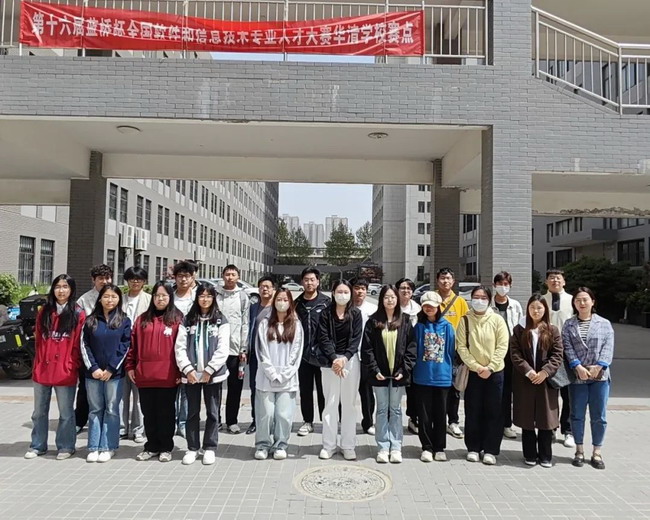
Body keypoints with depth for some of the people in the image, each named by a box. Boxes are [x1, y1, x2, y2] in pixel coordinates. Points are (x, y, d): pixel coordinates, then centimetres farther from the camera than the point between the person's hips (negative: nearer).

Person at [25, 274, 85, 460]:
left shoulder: (78, 314, -4)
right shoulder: (44, 312, 8)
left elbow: (78, 344, -5)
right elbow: (38, 340, 11)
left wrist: (73, 367, -7)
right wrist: (39, 364, 7)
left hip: (65, 372, -4)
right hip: (42, 370, 4)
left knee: (66, 413, 7)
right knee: (39, 411, 16)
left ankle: (65, 447, 21)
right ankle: (38, 446, 31)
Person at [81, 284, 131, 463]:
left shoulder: (124, 321, 2)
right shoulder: (90, 320, 6)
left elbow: (124, 347, -3)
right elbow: (84, 345, 2)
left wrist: (111, 369, -10)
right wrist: (93, 368, -8)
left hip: (115, 373, -2)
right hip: (93, 373, 2)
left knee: (111, 410, 3)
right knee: (95, 410, 9)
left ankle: (108, 447, 11)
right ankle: (94, 447, 16)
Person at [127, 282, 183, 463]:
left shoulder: (177, 319, -2)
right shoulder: (142, 319, 9)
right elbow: (133, 344, 9)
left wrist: (180, 371, -8)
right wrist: (130, 366, 4)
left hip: (168, 376, -3)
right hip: (144, 376, 4)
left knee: (166, 413, 8)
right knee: (149, 413, 13)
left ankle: (166, 448, 21)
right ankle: (152, 446, 27)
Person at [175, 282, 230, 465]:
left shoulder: (221, 321, 1)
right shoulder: (188, 320, 6)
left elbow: (223, 349, -7)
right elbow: (180, 347, 1)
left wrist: (209, 370, -12)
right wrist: (187, 369, -9)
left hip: (213, 374, -1)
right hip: (191, 374, 2)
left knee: (212, 412, 7)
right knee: (192, 412, 10)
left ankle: (210, 448, 18)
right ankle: (192, 448, 22)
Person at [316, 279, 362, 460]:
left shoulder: (355, 314, 4)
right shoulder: (326, 314, 3)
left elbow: (356, 339, -2)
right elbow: (324, 338, -3)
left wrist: (344, 358, -15)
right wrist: (334, 358, -16)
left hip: (350, 360, 0)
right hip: (330, 361, 0)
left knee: (349, 403, 4)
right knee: (330, 403, 3)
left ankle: (348, 446, 14)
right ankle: (328, 445, 12)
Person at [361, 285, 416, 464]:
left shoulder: (405, 320, 2)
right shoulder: (373, 321, 1)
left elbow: (411, 347, 0)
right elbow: (366, 348, -2)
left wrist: (404, 370, -8)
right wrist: (374, 370, -9)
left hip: (398, 373, 0)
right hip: (379, 373, 0)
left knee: (396, 410, 9)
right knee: (382, 410, 7)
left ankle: (396, 447, 17)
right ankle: (383, 447, 15)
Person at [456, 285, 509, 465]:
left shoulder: (497, 320, -2)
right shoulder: (465, 320, -1)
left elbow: (502, 346, -5)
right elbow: (461, 346, -4)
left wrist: (490, 367, -13)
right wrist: (476, 366, -13)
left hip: (494, 372, 0)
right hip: (473, 372, 0)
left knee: (493, 412, 4)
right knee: (473, 412, 7)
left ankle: (490, 450, 15)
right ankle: (473, 448, 20)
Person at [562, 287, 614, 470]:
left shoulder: (604, 324, 7)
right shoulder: (569, 324, 7)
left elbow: (608, 348, -2)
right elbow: (567, 348, -2)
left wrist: (598, 367, -14)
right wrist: (578, 367, -14)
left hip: (599, 376, 0)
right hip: (577, 376, 0)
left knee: (599, 416, 5)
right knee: (577, 415, 7)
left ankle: (597, 452, 18)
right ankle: (579, 450, 21)